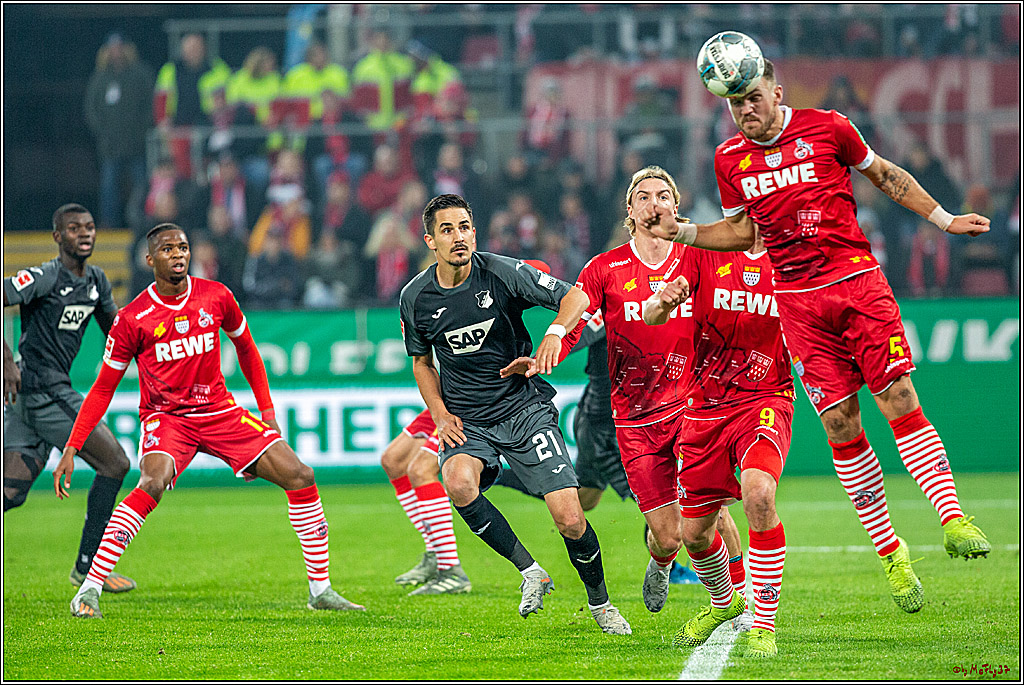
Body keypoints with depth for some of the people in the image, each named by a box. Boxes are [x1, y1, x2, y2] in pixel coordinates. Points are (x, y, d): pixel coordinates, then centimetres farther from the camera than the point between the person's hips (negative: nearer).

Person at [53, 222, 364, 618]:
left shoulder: (216, 297, -2)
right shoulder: (133, 319, -10)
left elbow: (245, 346, 17)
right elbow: (103, 389, -2)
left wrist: (267, 410, 14)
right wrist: (71, 448, -8)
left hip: (219, 411, 4)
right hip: (165, 418, -4)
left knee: (300, 477, -7)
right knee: (152, 483, -34)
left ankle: (320, 589, 4)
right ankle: (89, 589, -29)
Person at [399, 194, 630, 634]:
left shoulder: (503, 273, -10)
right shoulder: (416, 298, -2)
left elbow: (576, 295, -4)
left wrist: (554, 333, -24)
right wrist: (441, 414, 0)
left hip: (525, 408, -2)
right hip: (466, 421, 2)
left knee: (570, 519, -11)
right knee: (458, 483, -32)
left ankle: (599, 603, 17)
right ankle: (531, 573, -15)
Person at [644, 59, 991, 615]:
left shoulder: (826, 128, -1)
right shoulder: (730, 159, 7)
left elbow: (884, 175, 13)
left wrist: (944, 220, 12)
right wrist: (679, 230, 7)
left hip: (857, 281, -2)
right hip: (798, 302, 2)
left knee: (900, 402, -13)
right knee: (840, 425, -2)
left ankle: (953, 519, -14)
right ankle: (889, 553, 5)